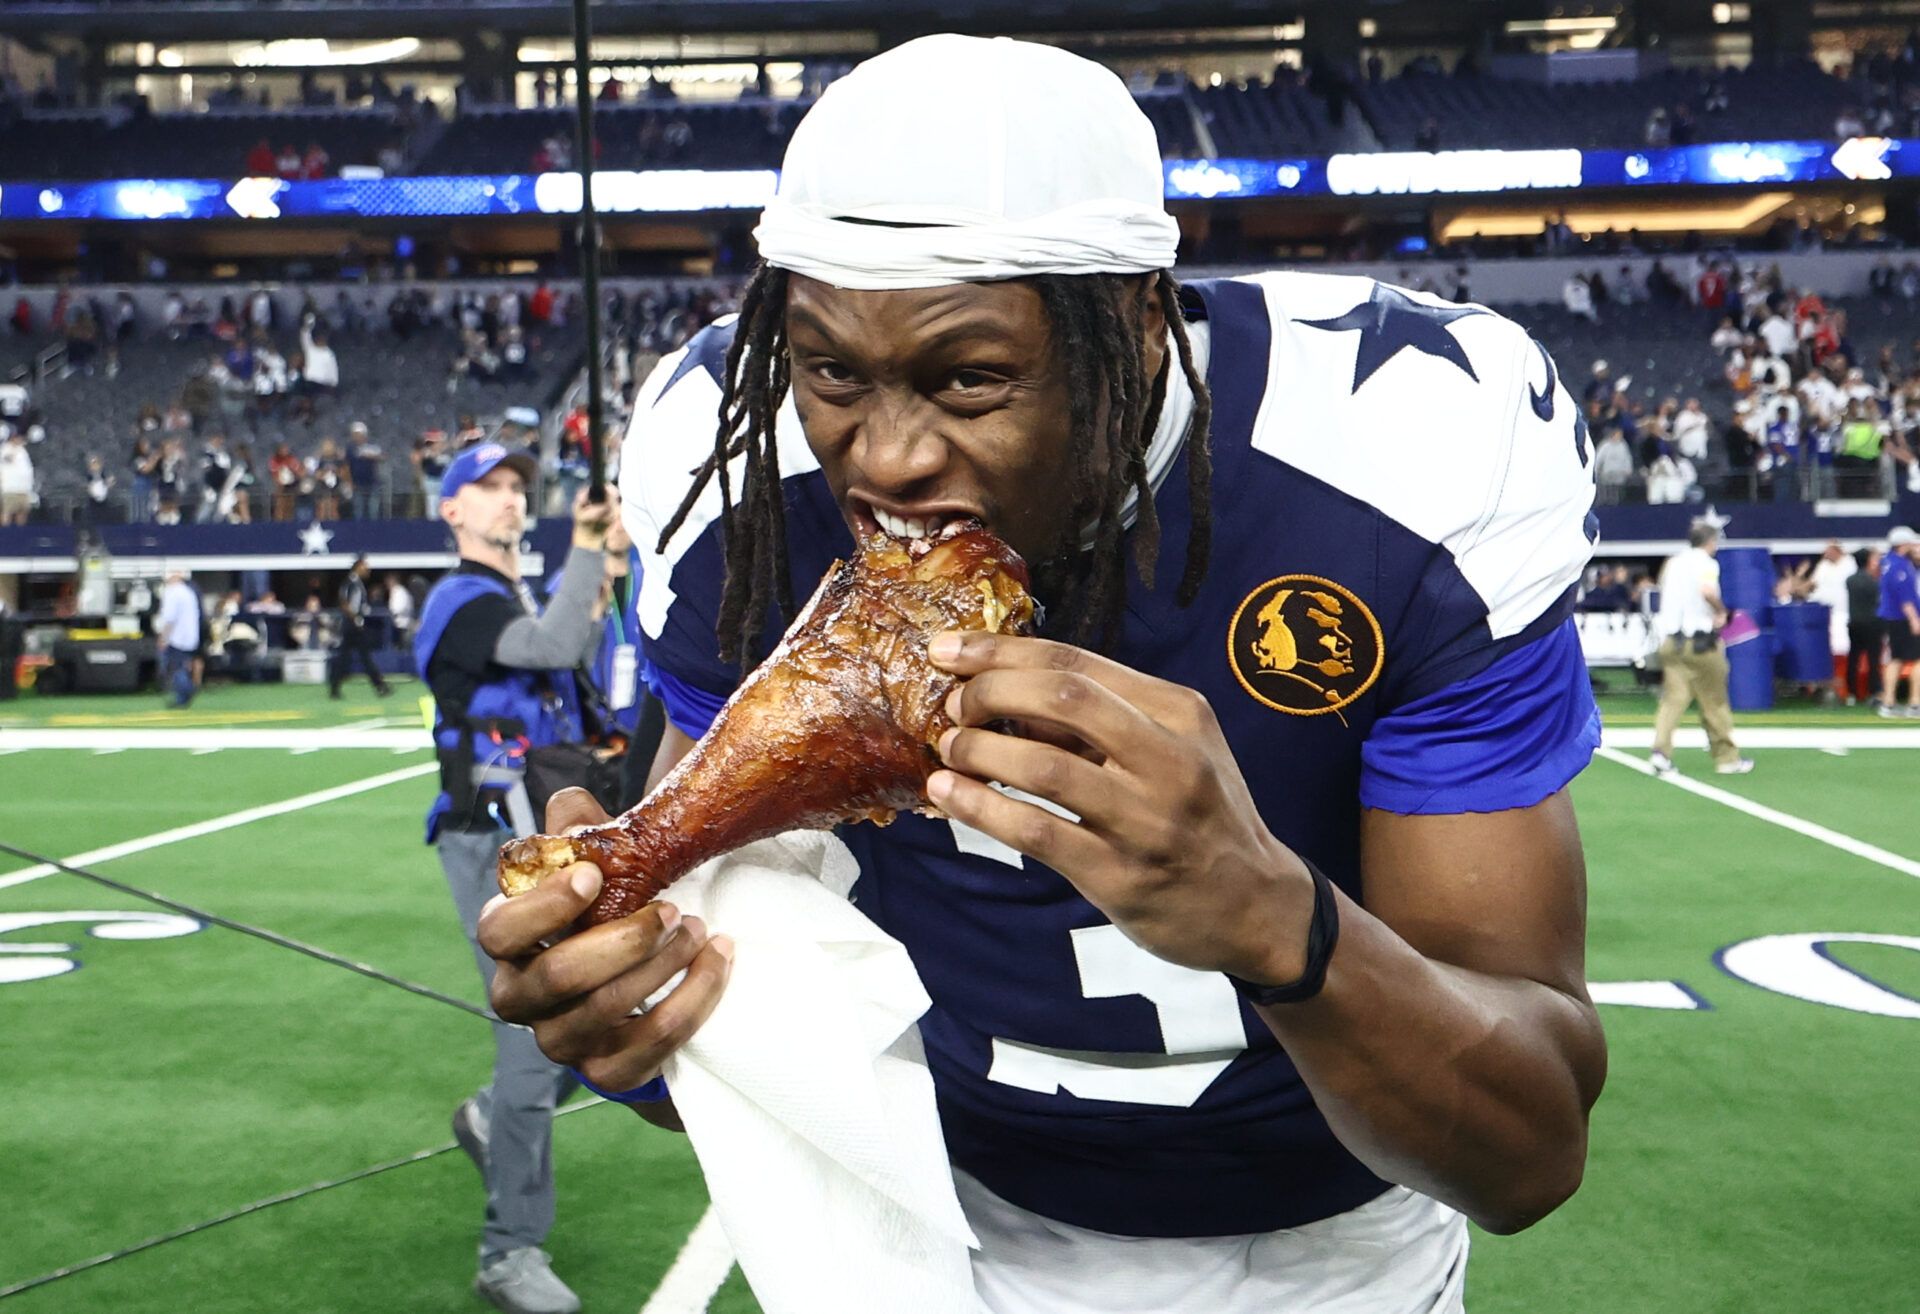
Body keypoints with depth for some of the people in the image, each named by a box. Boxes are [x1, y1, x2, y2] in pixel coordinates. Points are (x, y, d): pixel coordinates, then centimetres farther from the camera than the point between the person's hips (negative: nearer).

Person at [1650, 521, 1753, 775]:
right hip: (1699, 641, -5)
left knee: (1673, 697, 1)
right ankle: (1727, 757, 16)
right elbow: (1707, 591, -27)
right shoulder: (1707, 563, -8)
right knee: (1714, 702, 6)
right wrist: (1721, 611, -10)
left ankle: (1661, 749, -18)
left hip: (1669, 638, 5)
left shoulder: (1672, 563, 12)